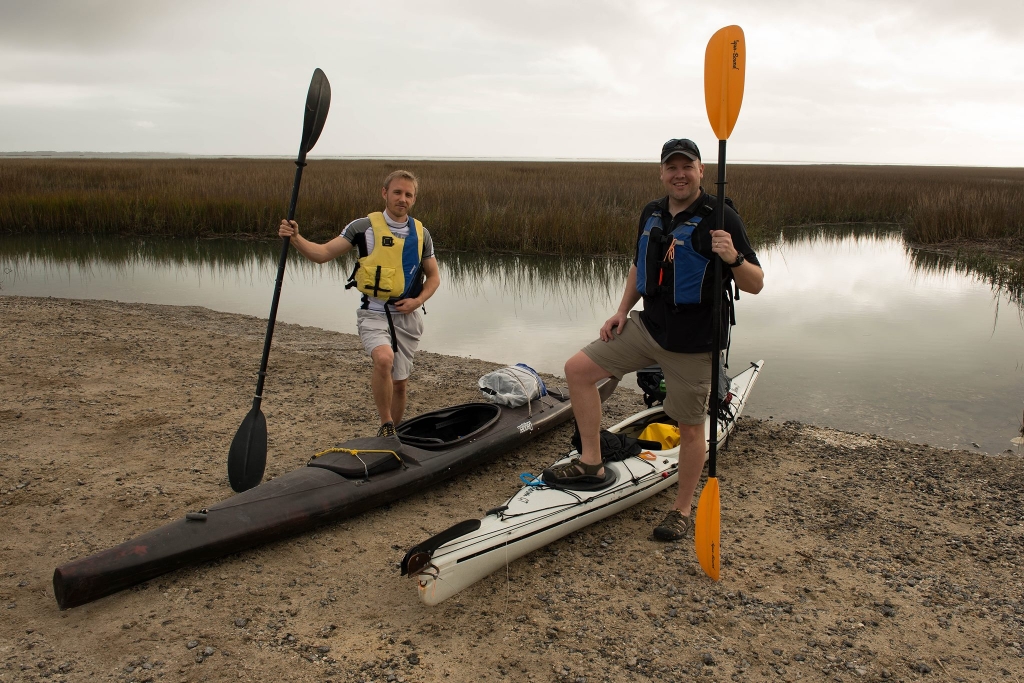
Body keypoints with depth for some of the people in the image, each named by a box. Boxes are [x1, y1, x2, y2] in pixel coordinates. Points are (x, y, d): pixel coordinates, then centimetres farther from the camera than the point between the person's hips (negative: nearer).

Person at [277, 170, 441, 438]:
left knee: (399, 383, 10)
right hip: (374, 313, -3)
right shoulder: (364, 227, -5)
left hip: (408, 316, 3)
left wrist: (417, 300, -5)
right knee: (384, 359, -31)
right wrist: (296, 239, -27)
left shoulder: (421, 233, 5)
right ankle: (385, 426, -14)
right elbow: (322, 253, -8)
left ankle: (393, 435, 32)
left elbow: (433, 277, 13)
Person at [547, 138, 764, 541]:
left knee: (690, 428, 4)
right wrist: (622, 310, 8)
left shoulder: (719, 218, -13)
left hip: (692, 342, -6)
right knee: (578, 369, 0)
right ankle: (591, 463, 9)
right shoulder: (651, 214, 7)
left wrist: (733, 258, -34)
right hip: (648, 326, 6)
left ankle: (682, 511, 24)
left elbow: (755, 284, -14)